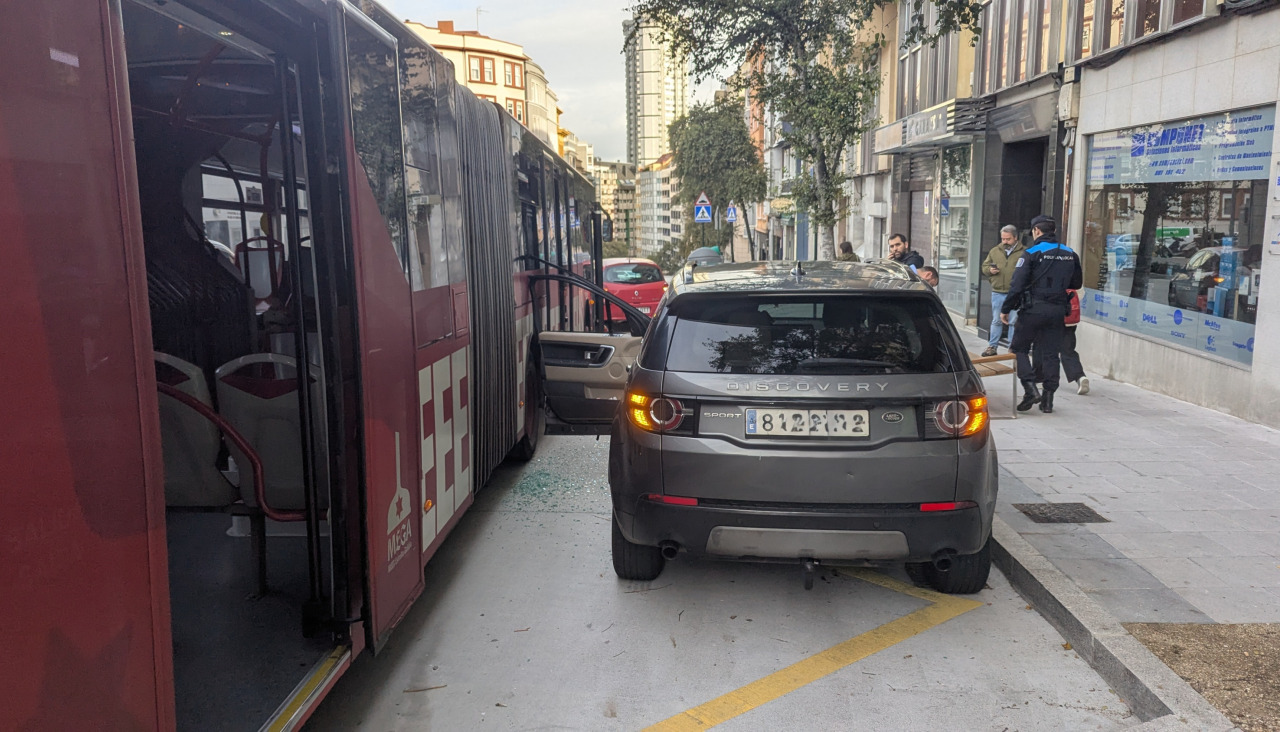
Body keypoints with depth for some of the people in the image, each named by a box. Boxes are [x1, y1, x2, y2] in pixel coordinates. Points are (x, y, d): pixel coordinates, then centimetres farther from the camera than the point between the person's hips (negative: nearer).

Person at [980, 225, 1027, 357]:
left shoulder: (1024, 252, -2)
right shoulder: (995, 251, 10)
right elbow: (984, 266, 15)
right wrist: (989, 270, -5)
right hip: (997, 293, 3)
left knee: (1014, 322, 4)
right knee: (996, 321, 10)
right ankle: (992, 346, 17)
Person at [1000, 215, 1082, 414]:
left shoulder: (1031, 253, -9)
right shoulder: (1070, 255, 9)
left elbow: (1017, 285, -12)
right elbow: (1077, 283, 18)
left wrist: (1005, 309, -5)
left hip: (1034, 308, -5)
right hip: (1058, 310, 5)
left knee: (1019, 348, 7)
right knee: (1050, 353, 9)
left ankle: (1030, 389, -8)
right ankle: (1048, 399, 11)